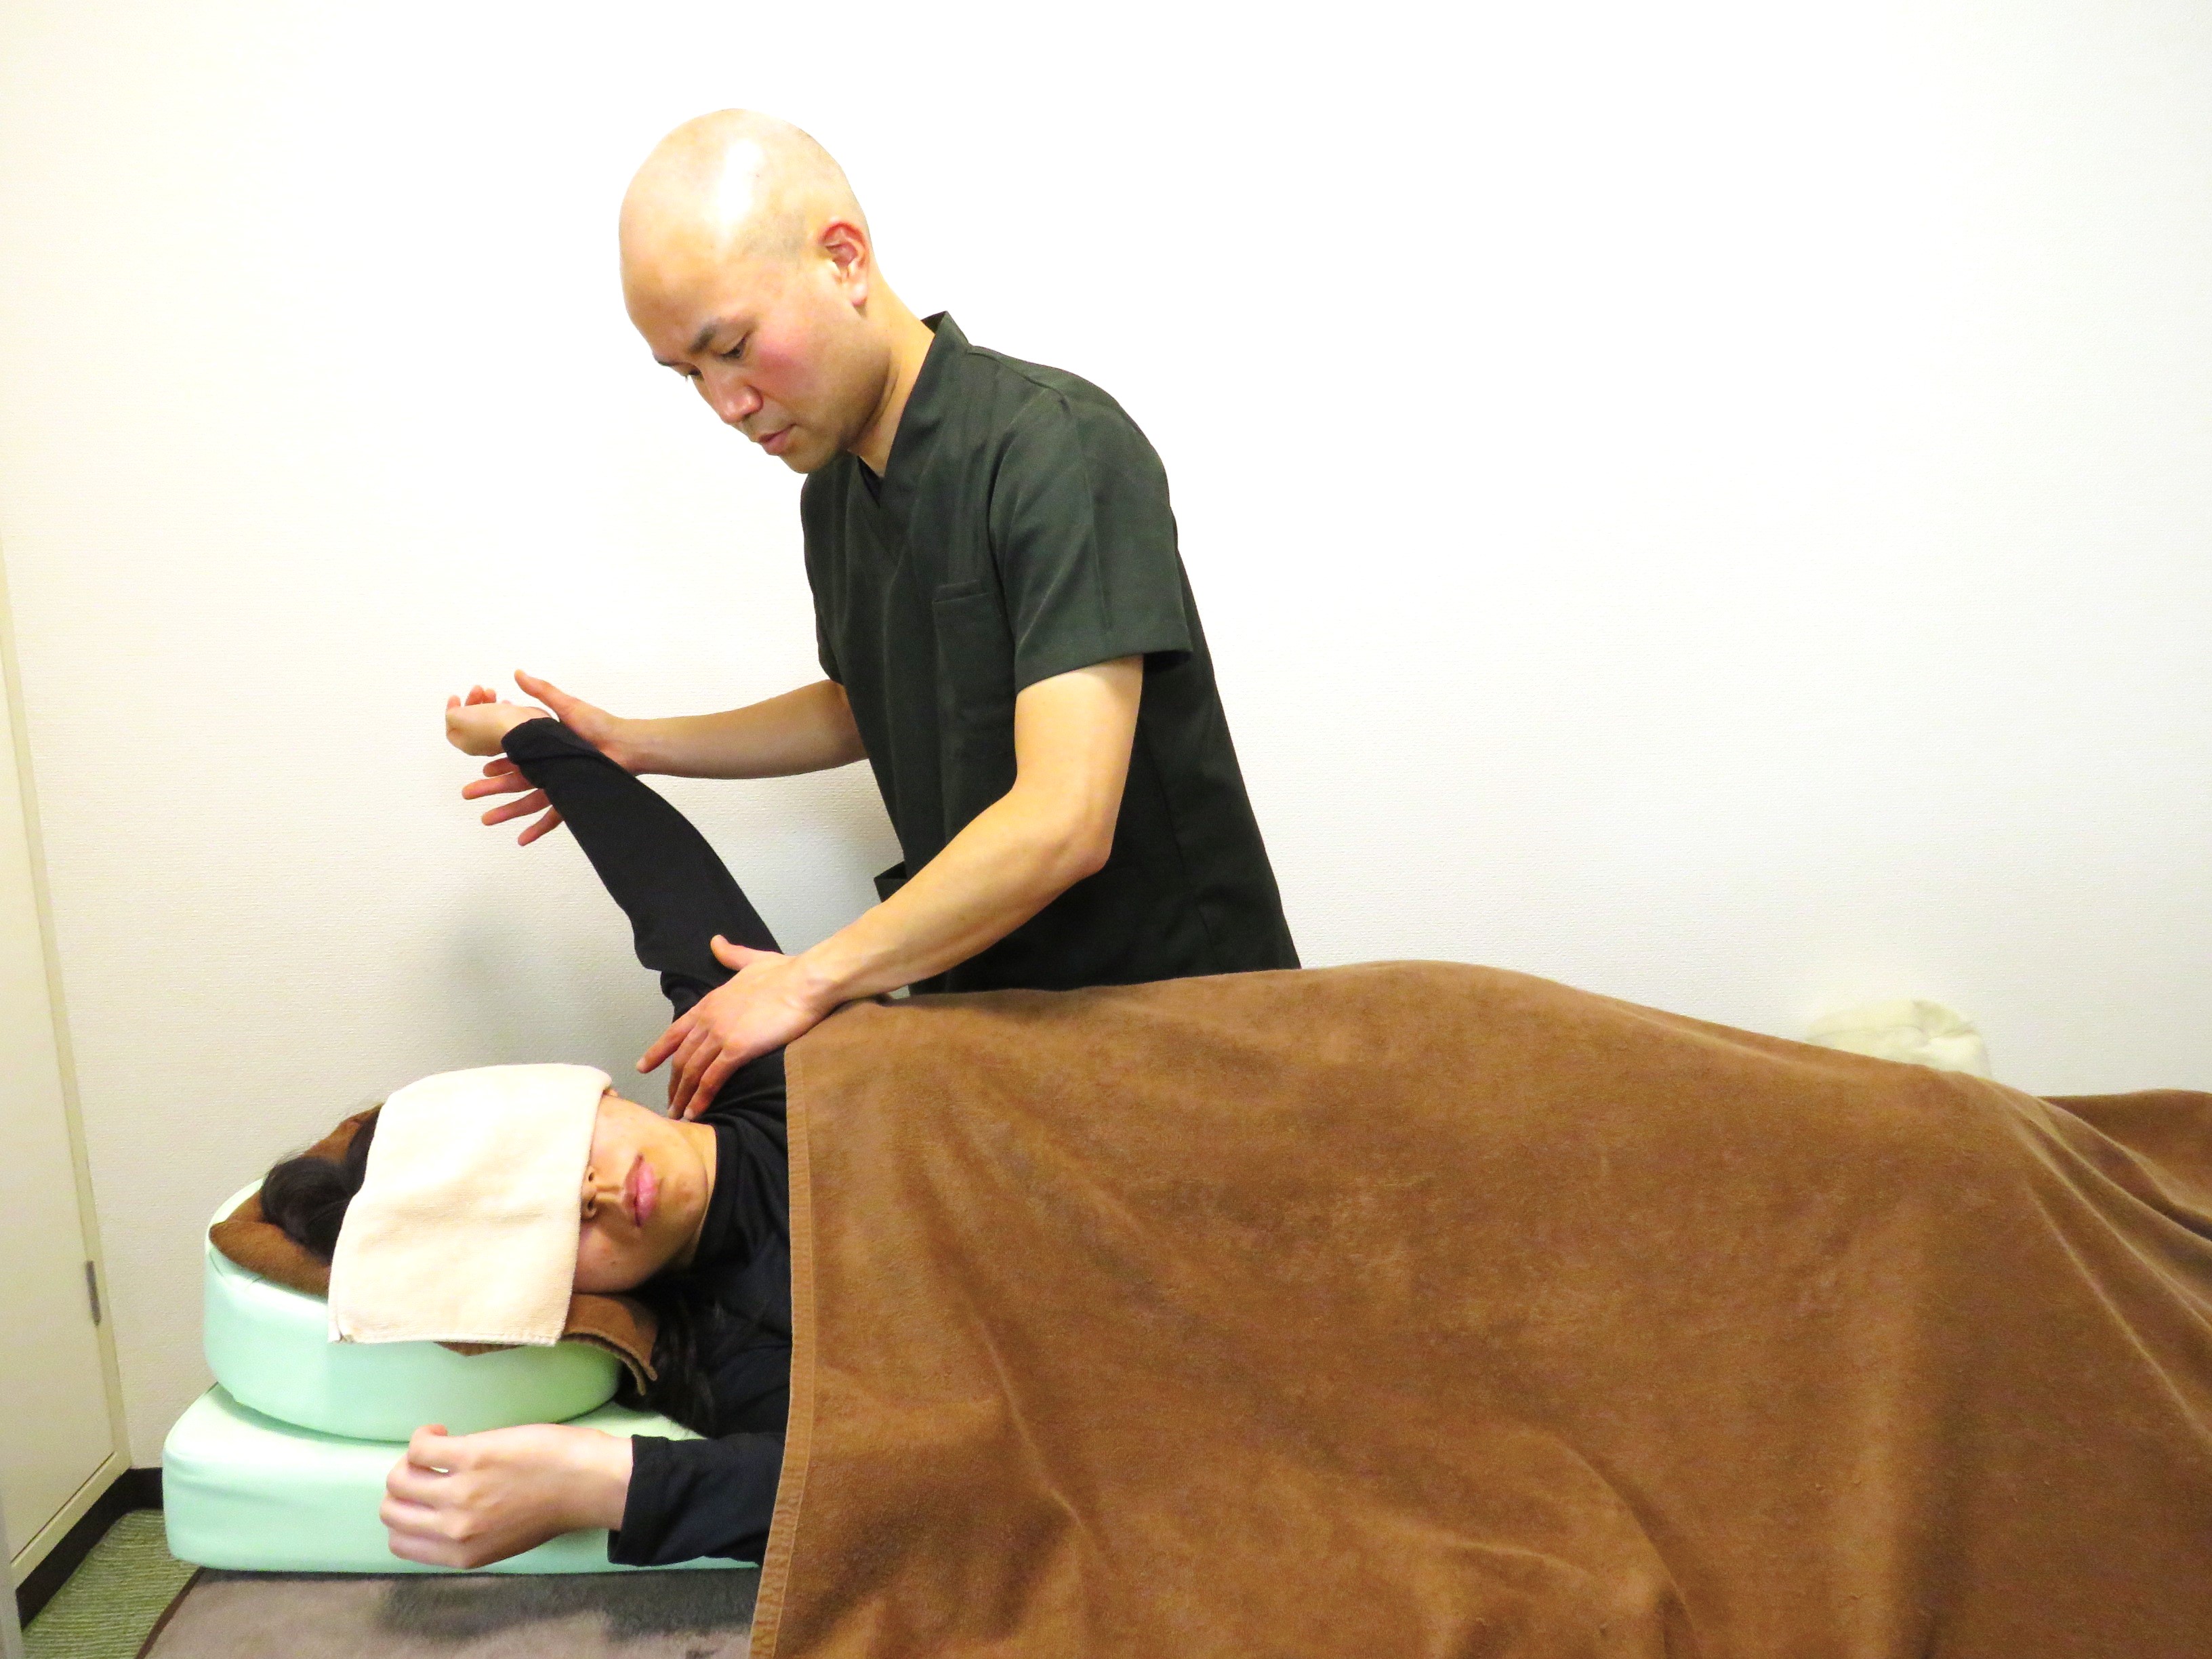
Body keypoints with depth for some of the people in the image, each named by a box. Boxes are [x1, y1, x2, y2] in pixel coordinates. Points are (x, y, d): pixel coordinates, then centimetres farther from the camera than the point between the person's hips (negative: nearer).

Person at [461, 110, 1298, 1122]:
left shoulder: (1058, 451, -22)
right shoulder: (831, 488, 5)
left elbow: (1062, 821, -29)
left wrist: (809, 980, -20)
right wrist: (635, 748, 16)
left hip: (1180, 1005, -6)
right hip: (986, 998, 7)